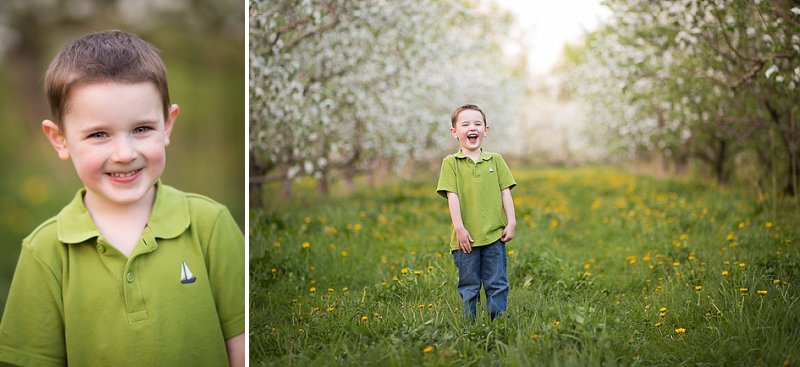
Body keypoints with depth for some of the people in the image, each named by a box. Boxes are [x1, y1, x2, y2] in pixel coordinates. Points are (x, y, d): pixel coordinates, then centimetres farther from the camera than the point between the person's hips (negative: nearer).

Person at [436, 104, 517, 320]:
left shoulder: (495, 160, 8)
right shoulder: (451, 163, 0)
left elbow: (505, 193, 7)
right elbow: (452, 196, -6)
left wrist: (511, 223, 1)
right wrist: (459, 228, -13)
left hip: (494, 235, 2)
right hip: (466, 237, -2)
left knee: (497, 285, 6)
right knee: (469, 287, 7)